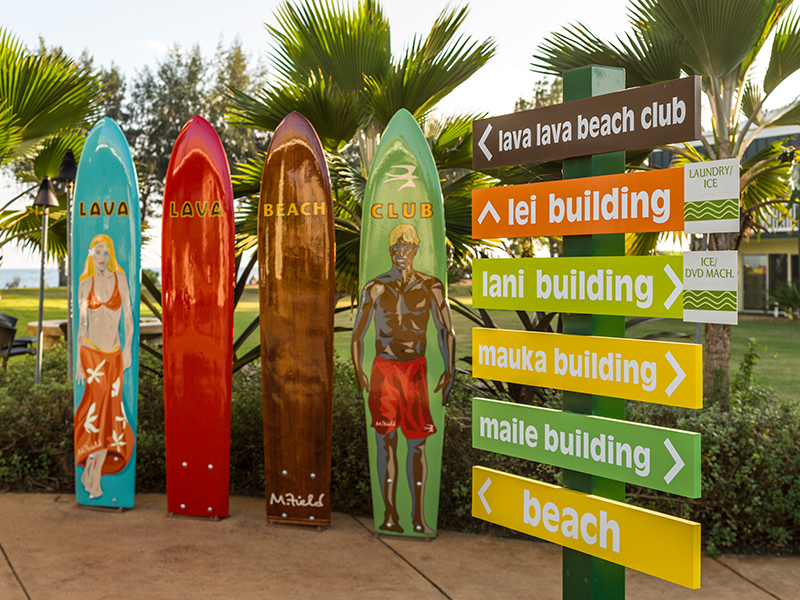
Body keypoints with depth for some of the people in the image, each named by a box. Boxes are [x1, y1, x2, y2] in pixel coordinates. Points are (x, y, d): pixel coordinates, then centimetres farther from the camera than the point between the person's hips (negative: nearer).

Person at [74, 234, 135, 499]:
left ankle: (93, 469, 12)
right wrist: (78, 361, 3)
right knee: (99, 408, -7)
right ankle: (93, 472, 5)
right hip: (91, 351, -1)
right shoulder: (85, 284, 3)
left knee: (109, 411, 2)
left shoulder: (119, 278, 1)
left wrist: (128, 348, -9)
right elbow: (81, 323, 6)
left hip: (113, 355, 1)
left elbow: (128, 315, 0)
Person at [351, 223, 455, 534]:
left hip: (416, 369, 0)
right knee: (386, 442, -1)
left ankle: (419, 516, 10)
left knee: (417, 443, 2)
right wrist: (358, 372, -4)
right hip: (383, 369, 0)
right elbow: (357, 333, 6)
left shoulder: (430, 286, 2)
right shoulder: (375, 287, 2)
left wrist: (449, 370, -6)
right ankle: (390, 515, 7)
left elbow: (445, 330, 4)